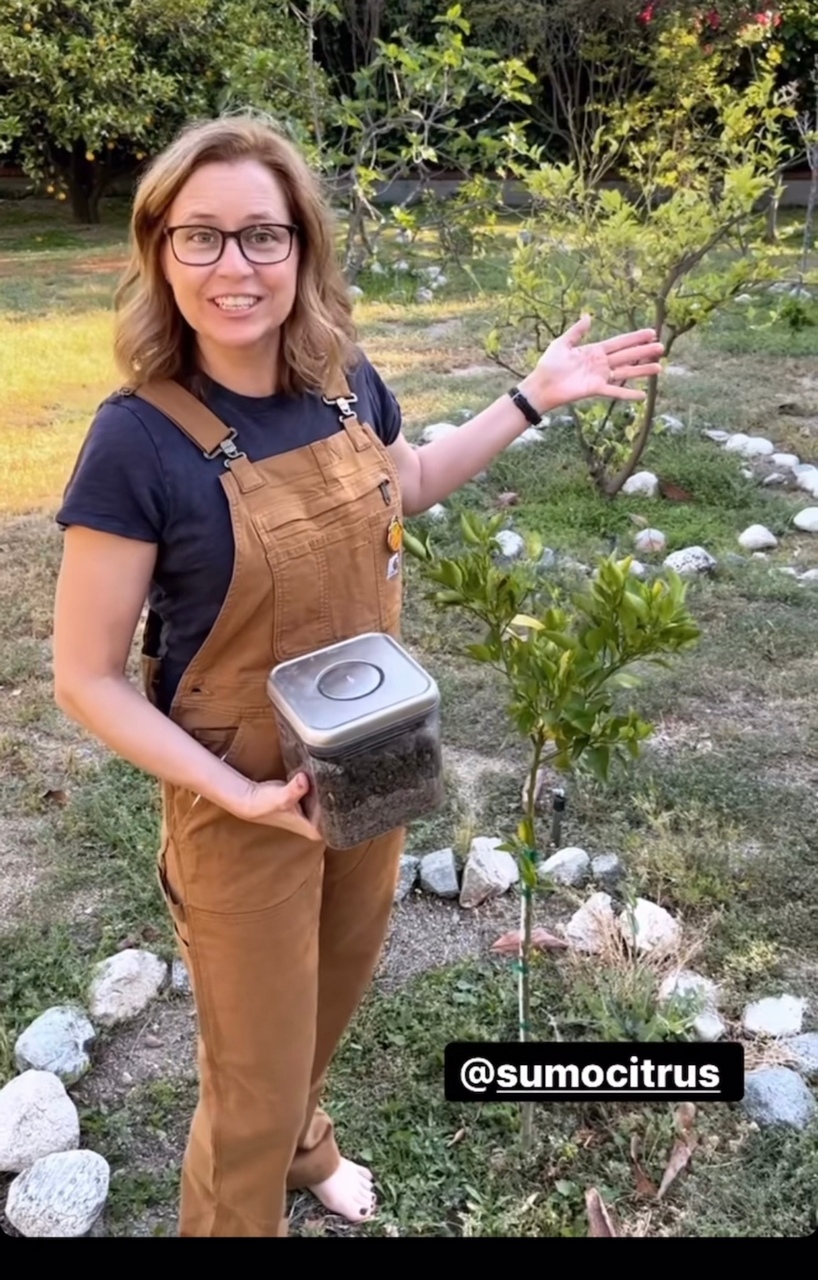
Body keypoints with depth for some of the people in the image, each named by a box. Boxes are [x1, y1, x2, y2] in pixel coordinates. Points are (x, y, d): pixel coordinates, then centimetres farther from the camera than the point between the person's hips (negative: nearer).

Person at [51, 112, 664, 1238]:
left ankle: (302, 1138, 61)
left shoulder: (344, 382, -7)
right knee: (255, 1082, 14)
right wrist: (240, 797, -24)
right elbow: (86, 679, -17)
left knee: (336, 996, 29)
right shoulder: (140, 439, -24)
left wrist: (533, 397, 10)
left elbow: (406, 485, 16)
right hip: (245, 807, -6)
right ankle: (233, 1215, 47)